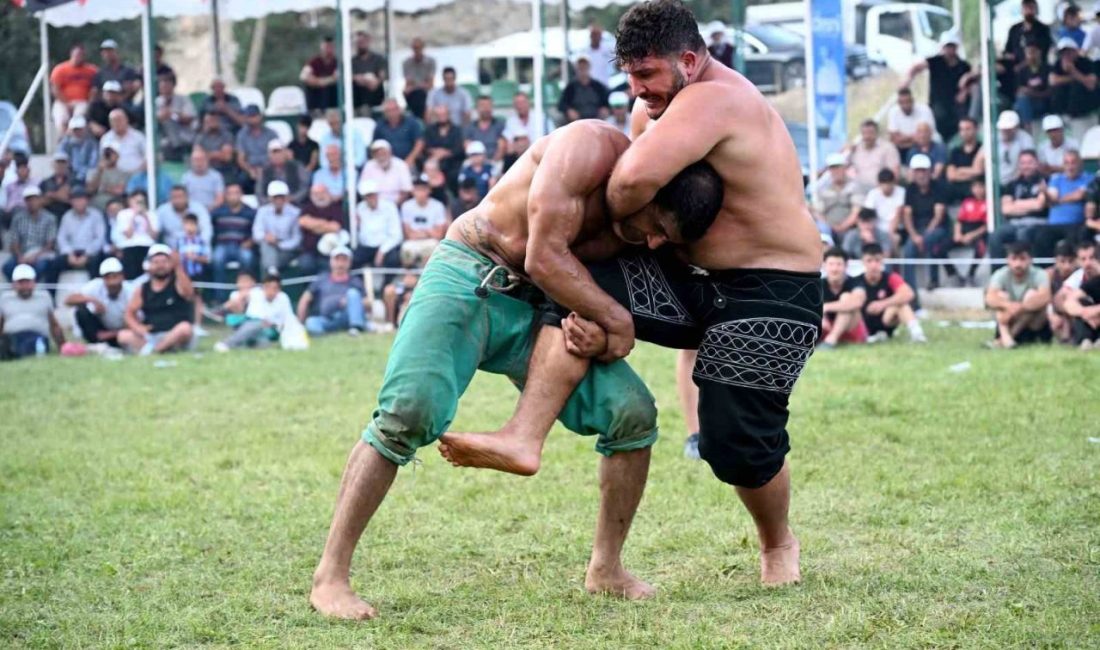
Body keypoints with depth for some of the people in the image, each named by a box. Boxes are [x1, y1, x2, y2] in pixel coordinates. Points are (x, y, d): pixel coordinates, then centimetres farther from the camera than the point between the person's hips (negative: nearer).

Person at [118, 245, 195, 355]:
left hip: (174, 337, -3)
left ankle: (152, 349, -33)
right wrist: (136, 327, -14)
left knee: (185, 328, -35)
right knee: (123, 335, -19)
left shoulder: (178, 284, 2)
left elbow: (189, 294, -21)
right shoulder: (142, 290, 11)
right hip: (150, 337, 3)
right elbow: (130, 313, 9)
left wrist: (178, 268, -32)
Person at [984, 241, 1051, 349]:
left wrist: (1019, 308, -48)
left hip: (1034, 325, -2)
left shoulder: (1038, 275, -17)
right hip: (1010, 323, 2)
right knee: (1001, 295, -20)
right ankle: (1005, 337, -38)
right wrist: (1009, 306, -51)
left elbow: (1045, 297, -37)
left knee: (1033, 295, -26)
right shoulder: (1001, 275, -13)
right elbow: (990, 298, -31)